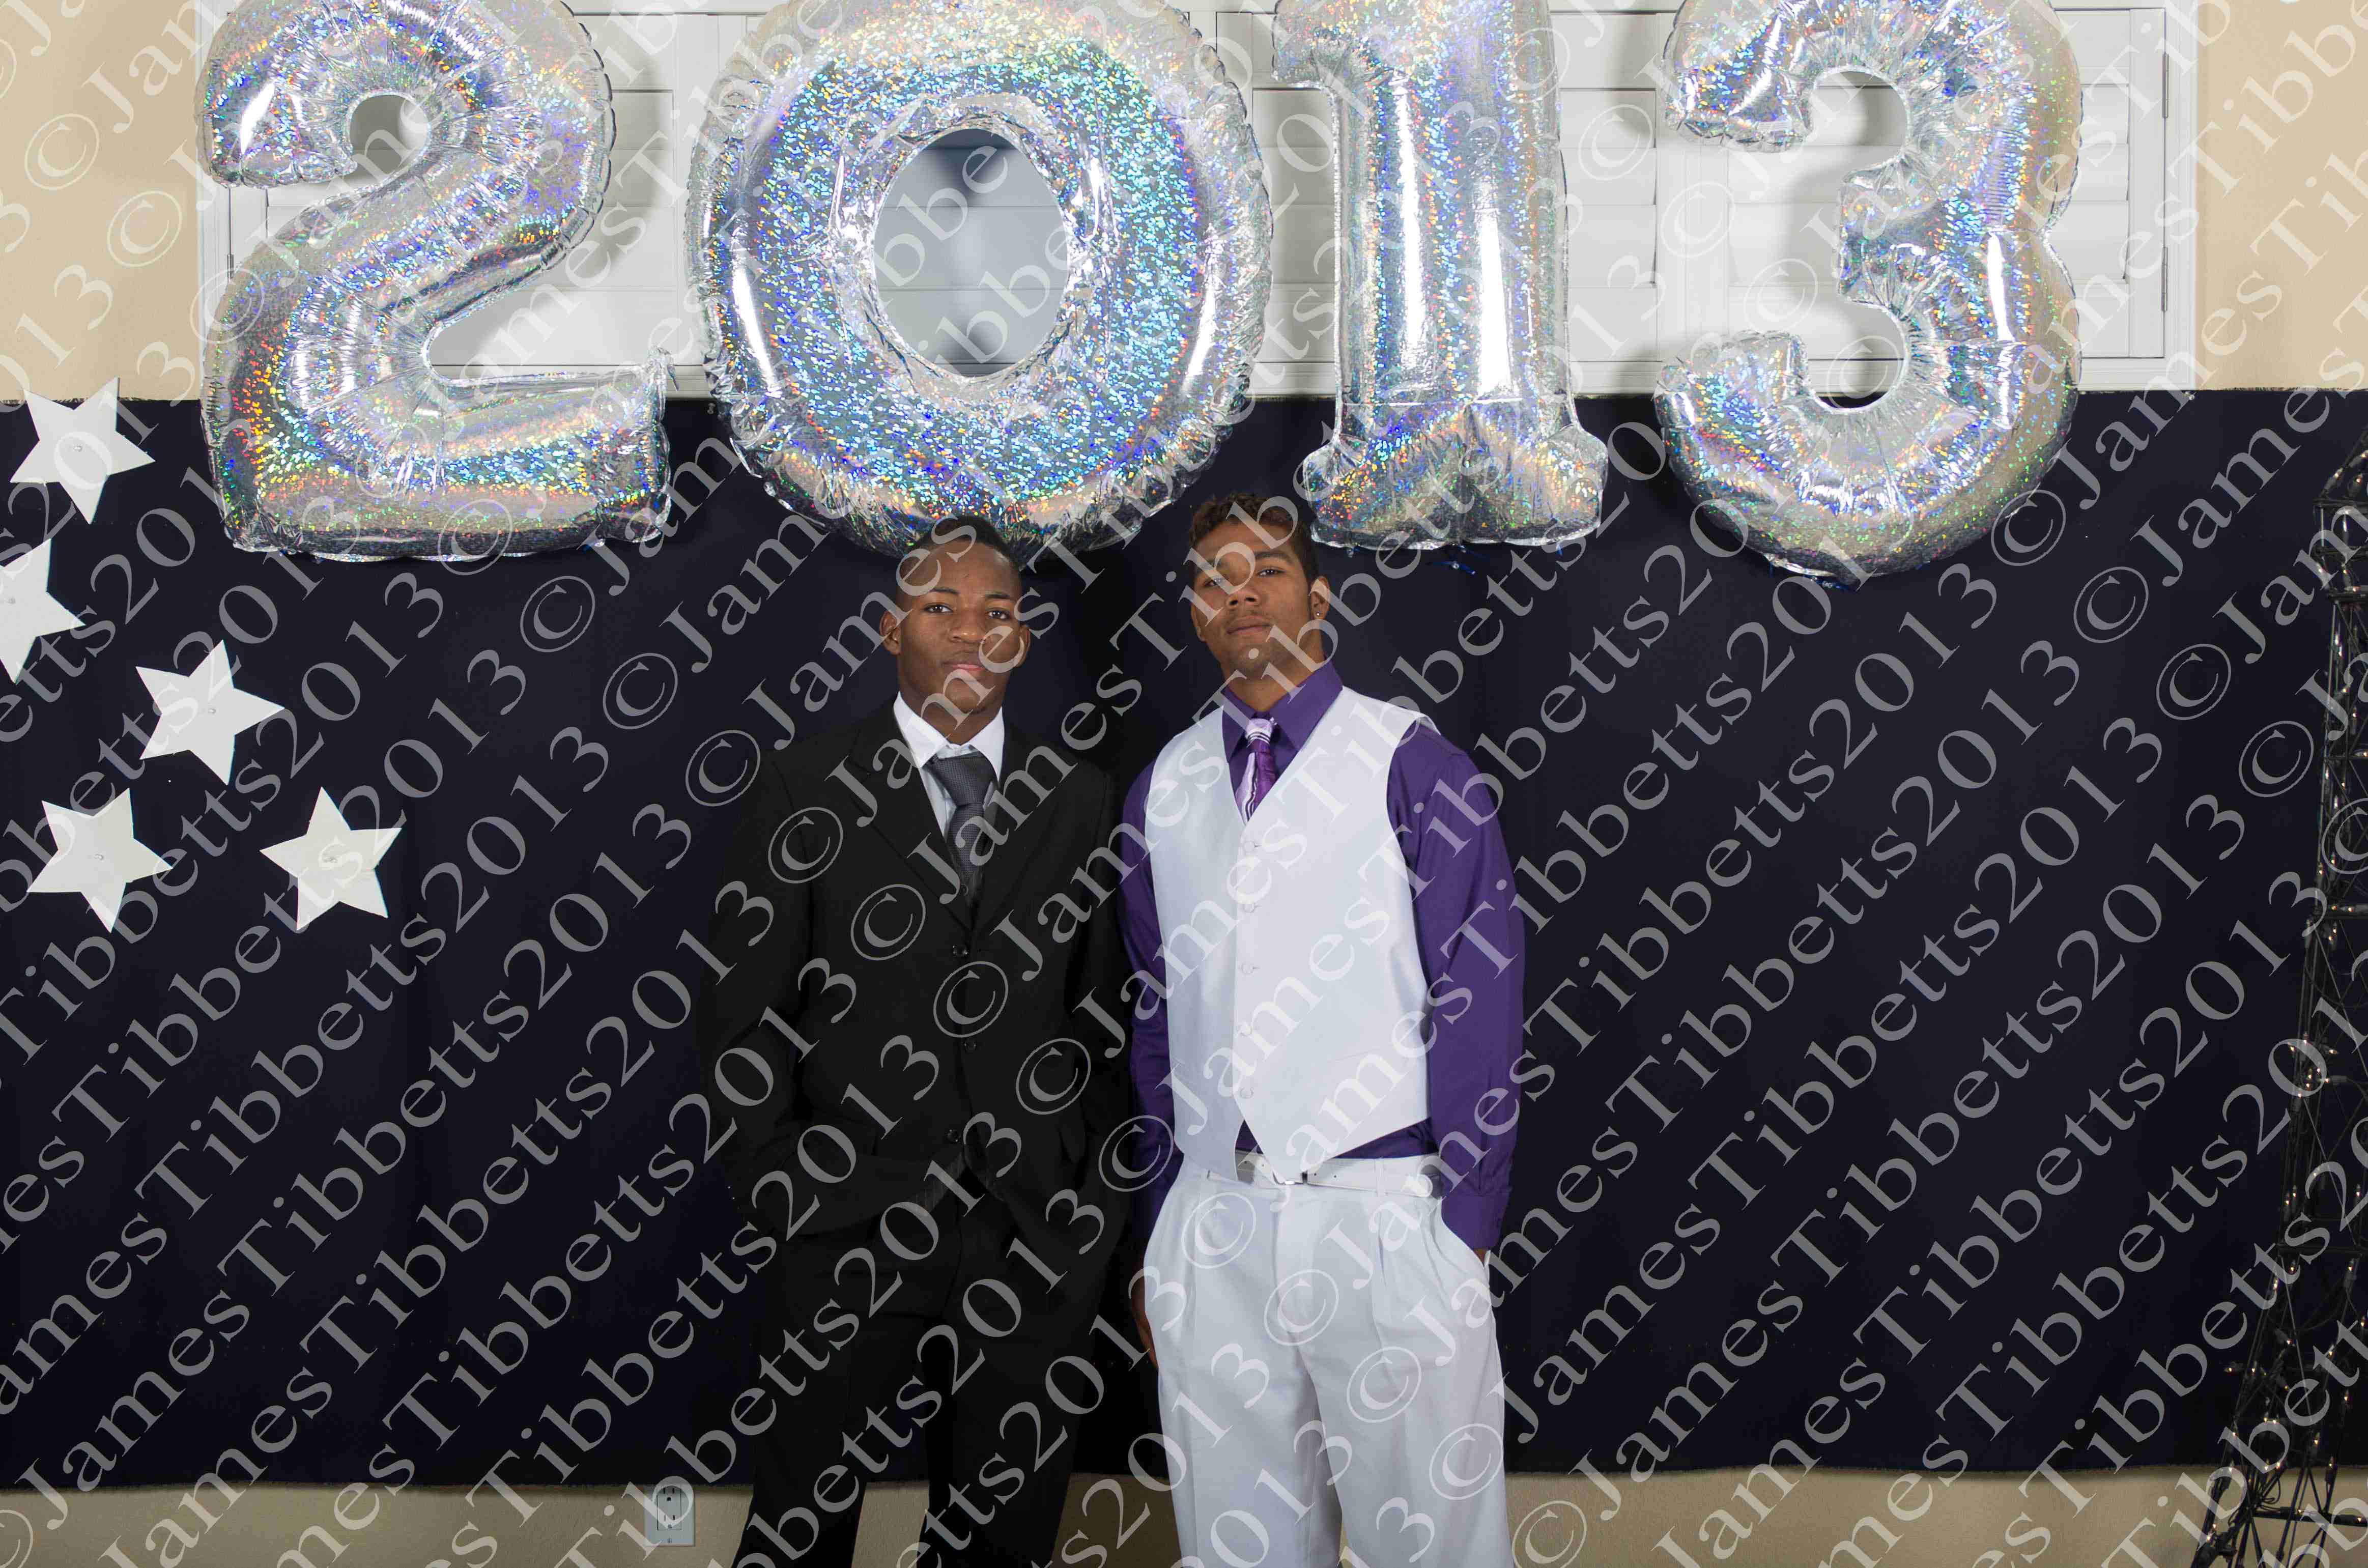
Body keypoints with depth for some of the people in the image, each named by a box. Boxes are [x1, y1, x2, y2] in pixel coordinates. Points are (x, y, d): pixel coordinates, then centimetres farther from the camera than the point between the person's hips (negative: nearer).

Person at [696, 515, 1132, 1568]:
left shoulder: (1081, 799, 9)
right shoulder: (804, 788, 2)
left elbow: (1105, 1009, 10)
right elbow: (741, 1008, 1)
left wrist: (1087, 1183, 2)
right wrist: (778, 1188, -5)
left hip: (1035, 1240, 2)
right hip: (849, 1232, -2)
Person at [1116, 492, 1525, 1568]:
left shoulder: (1409, 764, -2)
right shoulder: (1163, 791, 11)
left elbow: (1478, 998, -4)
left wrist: (1465, 1220, -8)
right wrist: (1156, 1236, 14)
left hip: (1386, 1210, -4)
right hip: (1211, 1225, 4)